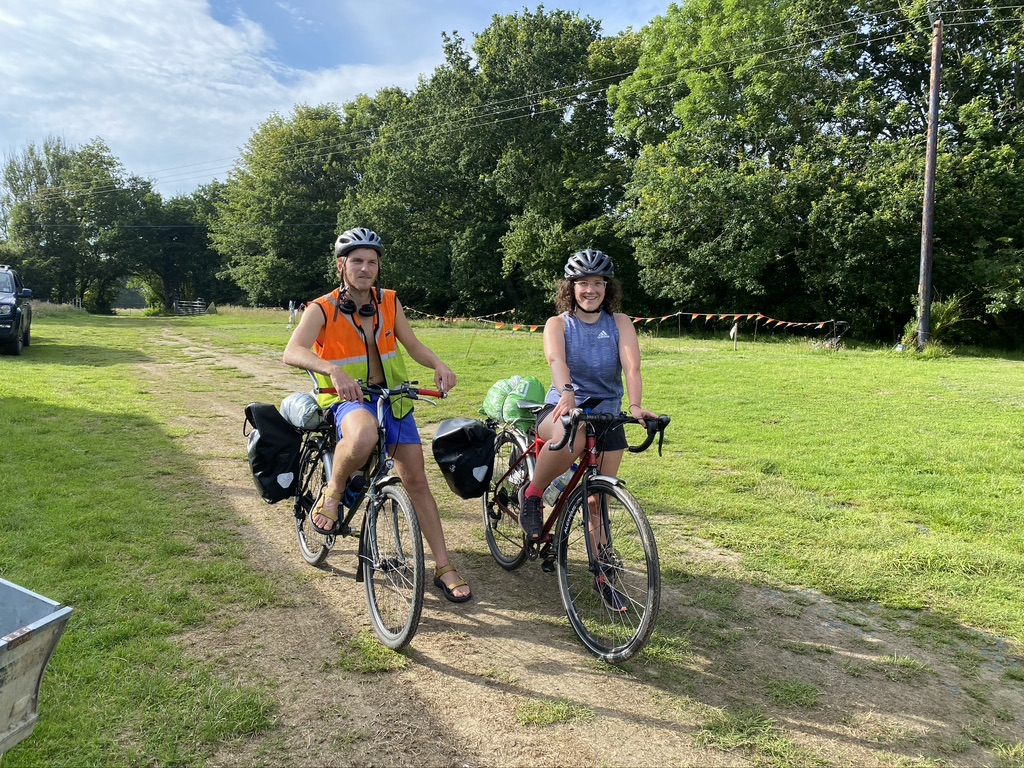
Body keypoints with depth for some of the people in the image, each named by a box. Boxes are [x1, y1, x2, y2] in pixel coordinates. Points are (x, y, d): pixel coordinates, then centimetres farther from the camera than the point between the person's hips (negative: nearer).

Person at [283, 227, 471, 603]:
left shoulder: (389, 303, 2)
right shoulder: (322, 310, -11)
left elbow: (413, 345, 5)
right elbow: (293, 352, -26)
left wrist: (438, 365, -17)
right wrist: (332, 369, -46)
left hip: (393, 399, 4)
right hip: (349, 401, -4)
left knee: (416, 481, 1)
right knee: (363, 439, -41)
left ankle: (444, 568, 11)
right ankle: (332, 494, -9)